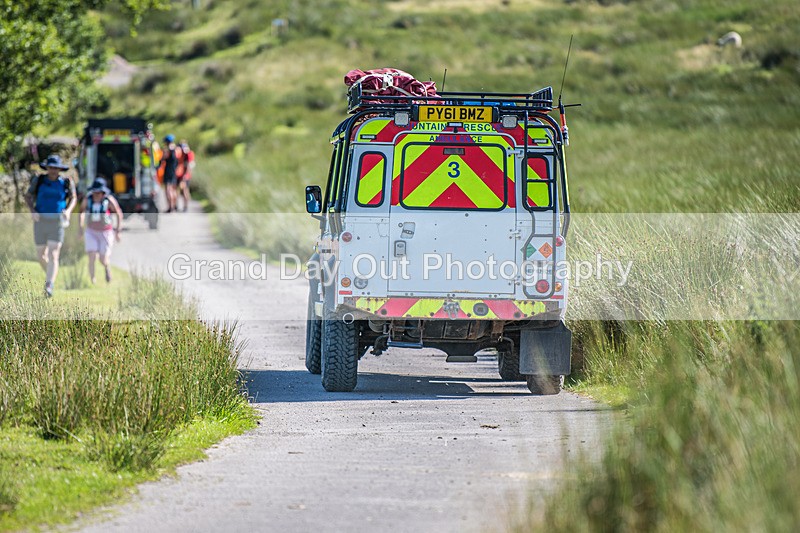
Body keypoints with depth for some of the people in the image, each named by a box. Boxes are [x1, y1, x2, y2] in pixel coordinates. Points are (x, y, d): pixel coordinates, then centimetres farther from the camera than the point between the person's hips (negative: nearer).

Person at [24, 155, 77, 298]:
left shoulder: (66, 182, -3)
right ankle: (50, 274, 43)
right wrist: (32, 210, -11)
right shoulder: (39, 180, -2)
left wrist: (68, 210, -7)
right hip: (40, 221, 2)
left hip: (57, 222, -2)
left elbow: (73, 198, 12)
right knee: (41, 254, 13)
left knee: (53, 255, -15)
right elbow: (28, 196, 8)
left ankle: (49, 286, -20)